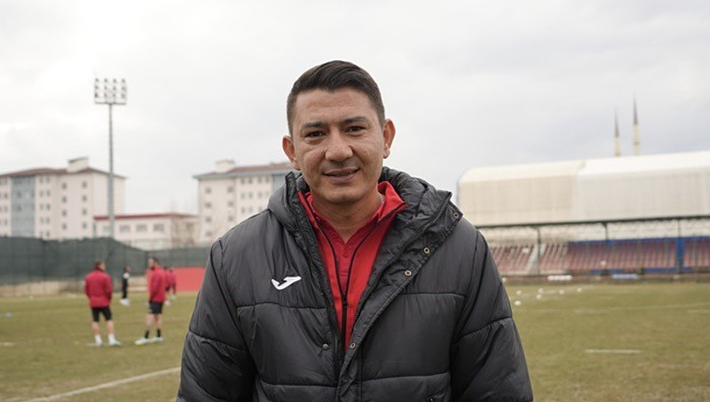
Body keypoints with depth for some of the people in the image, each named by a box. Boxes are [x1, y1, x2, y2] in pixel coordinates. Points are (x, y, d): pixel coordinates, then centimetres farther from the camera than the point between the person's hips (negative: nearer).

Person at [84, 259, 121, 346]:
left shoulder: (88, 277, 5)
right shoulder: (105, 276, -11)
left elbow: (86, 290, 6)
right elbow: (109, 290, -13)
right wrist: (108, 298, 4)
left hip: (93, 303, 5)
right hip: (104, 302, -5)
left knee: (95, 321, 8)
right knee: (109, 319, 0)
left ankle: (98, 340, 8)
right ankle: (111, 339, -7)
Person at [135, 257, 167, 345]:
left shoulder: (156, 273, -16)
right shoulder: (162, 272, 14)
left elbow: (154, 287, -20)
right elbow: (166, 284, 18)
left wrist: (150, 298, -13)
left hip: (155, 298, -10)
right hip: (161, 298, 10)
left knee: (149, 316, -11)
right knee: (158, 316, 14)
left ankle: (146, 338, -14)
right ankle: (159, 336, 18)